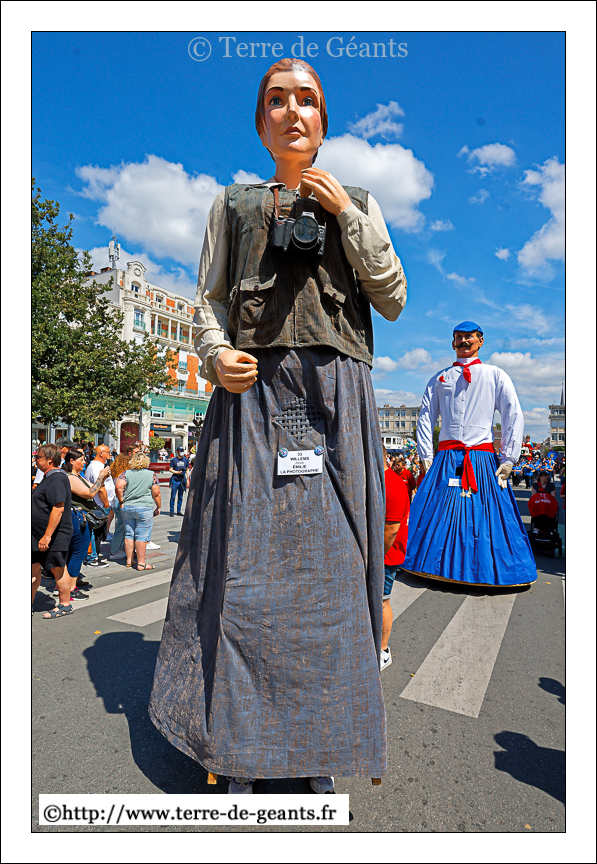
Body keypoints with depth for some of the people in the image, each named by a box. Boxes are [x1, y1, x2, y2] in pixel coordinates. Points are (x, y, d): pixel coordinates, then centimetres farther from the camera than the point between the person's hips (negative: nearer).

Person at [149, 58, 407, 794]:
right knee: (244, 557, -4)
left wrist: (347, 215, 2)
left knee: (330, 559, 0)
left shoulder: (356, 203, 21)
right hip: (252, 391, 0)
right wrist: (215, 354, -8)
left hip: (334, 396, 1)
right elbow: (208, 300, 12)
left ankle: (327, 747, 19)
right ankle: (240, 757, 15)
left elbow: (393, 301, 10)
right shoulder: (233, 205, 20)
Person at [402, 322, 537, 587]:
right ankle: (439, 566, 11)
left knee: (484, 516, -1)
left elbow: (514, 417, 3)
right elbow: (425, 418, 10)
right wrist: (426, 457, 2)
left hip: (483, 459, -1)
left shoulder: (495, 375, 9)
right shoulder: (439, 379, 12)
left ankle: (488, 570, 12)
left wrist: (507, 460, -4)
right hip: (445, 460, 1)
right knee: (437, 515, -2)